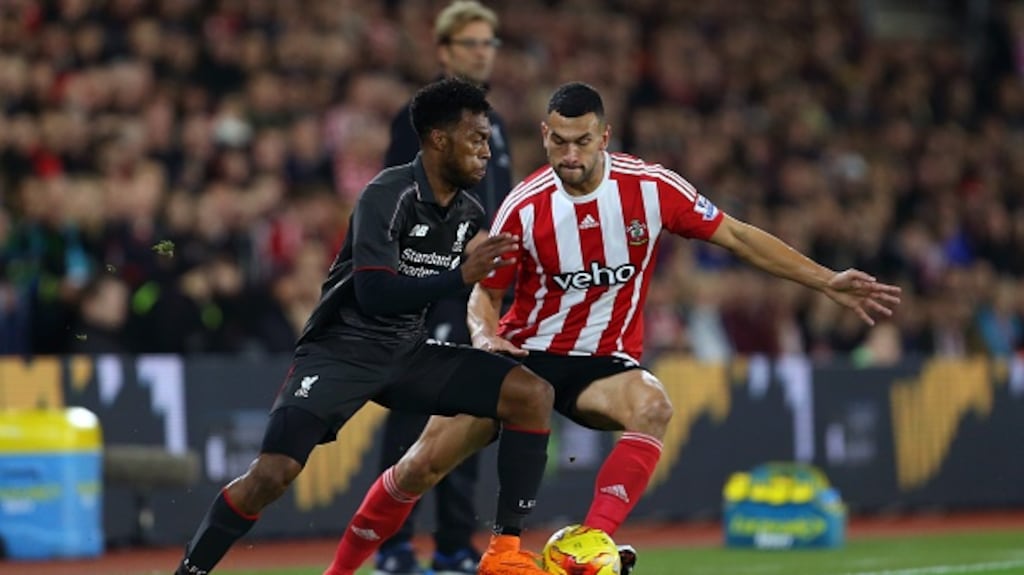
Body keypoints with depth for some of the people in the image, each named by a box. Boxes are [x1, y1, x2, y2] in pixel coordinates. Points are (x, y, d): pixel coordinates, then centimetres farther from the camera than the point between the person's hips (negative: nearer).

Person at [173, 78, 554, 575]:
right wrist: (463, 275, -27)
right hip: (342, 347, -7)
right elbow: (375, 293, -27)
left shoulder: (470, 215, 5)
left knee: (532, 394, -9)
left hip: (406, 351, 7)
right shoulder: (389, 194, -17)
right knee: (274, 472, -23)